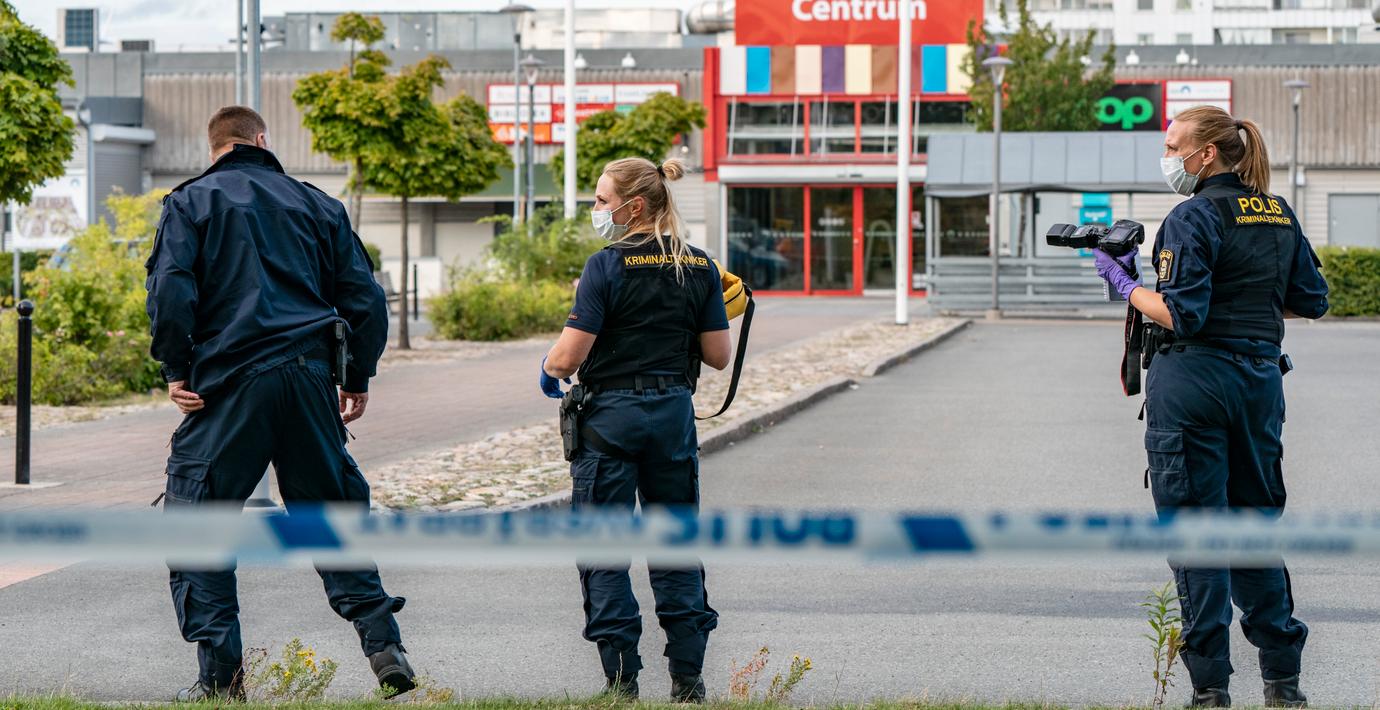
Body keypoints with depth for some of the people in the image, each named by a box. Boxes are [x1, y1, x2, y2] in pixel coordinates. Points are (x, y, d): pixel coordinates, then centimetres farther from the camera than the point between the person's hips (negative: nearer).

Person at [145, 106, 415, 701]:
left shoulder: (191, 202, 5)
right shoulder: (317, 205, 16)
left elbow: (171, 291, -9)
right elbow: (365, 298, 12)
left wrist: (176, 371, 0)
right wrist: (359, 378, 21)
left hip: (227, 383, -3)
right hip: (310, 376, 4)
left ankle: (219, 673, -1)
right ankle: (384, 645, 7)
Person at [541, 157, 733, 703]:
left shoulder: (608, 266, -12)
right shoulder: (700, 267, 3)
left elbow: (569, 356, -15)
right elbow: (719, 355, 4)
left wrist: (549, 369, 7)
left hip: (611, 416, -5)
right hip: (675, 413, 5)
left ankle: (622, 681, 1)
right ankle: (688, 678, 12)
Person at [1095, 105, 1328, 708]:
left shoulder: (1194, 217, -12)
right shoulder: (1280, 214, 11)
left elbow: (1182, 316, -18)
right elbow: (1311, 301, 16)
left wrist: (1124, 284, -5)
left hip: (1194, 381, -7)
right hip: (1261, 377, 7)